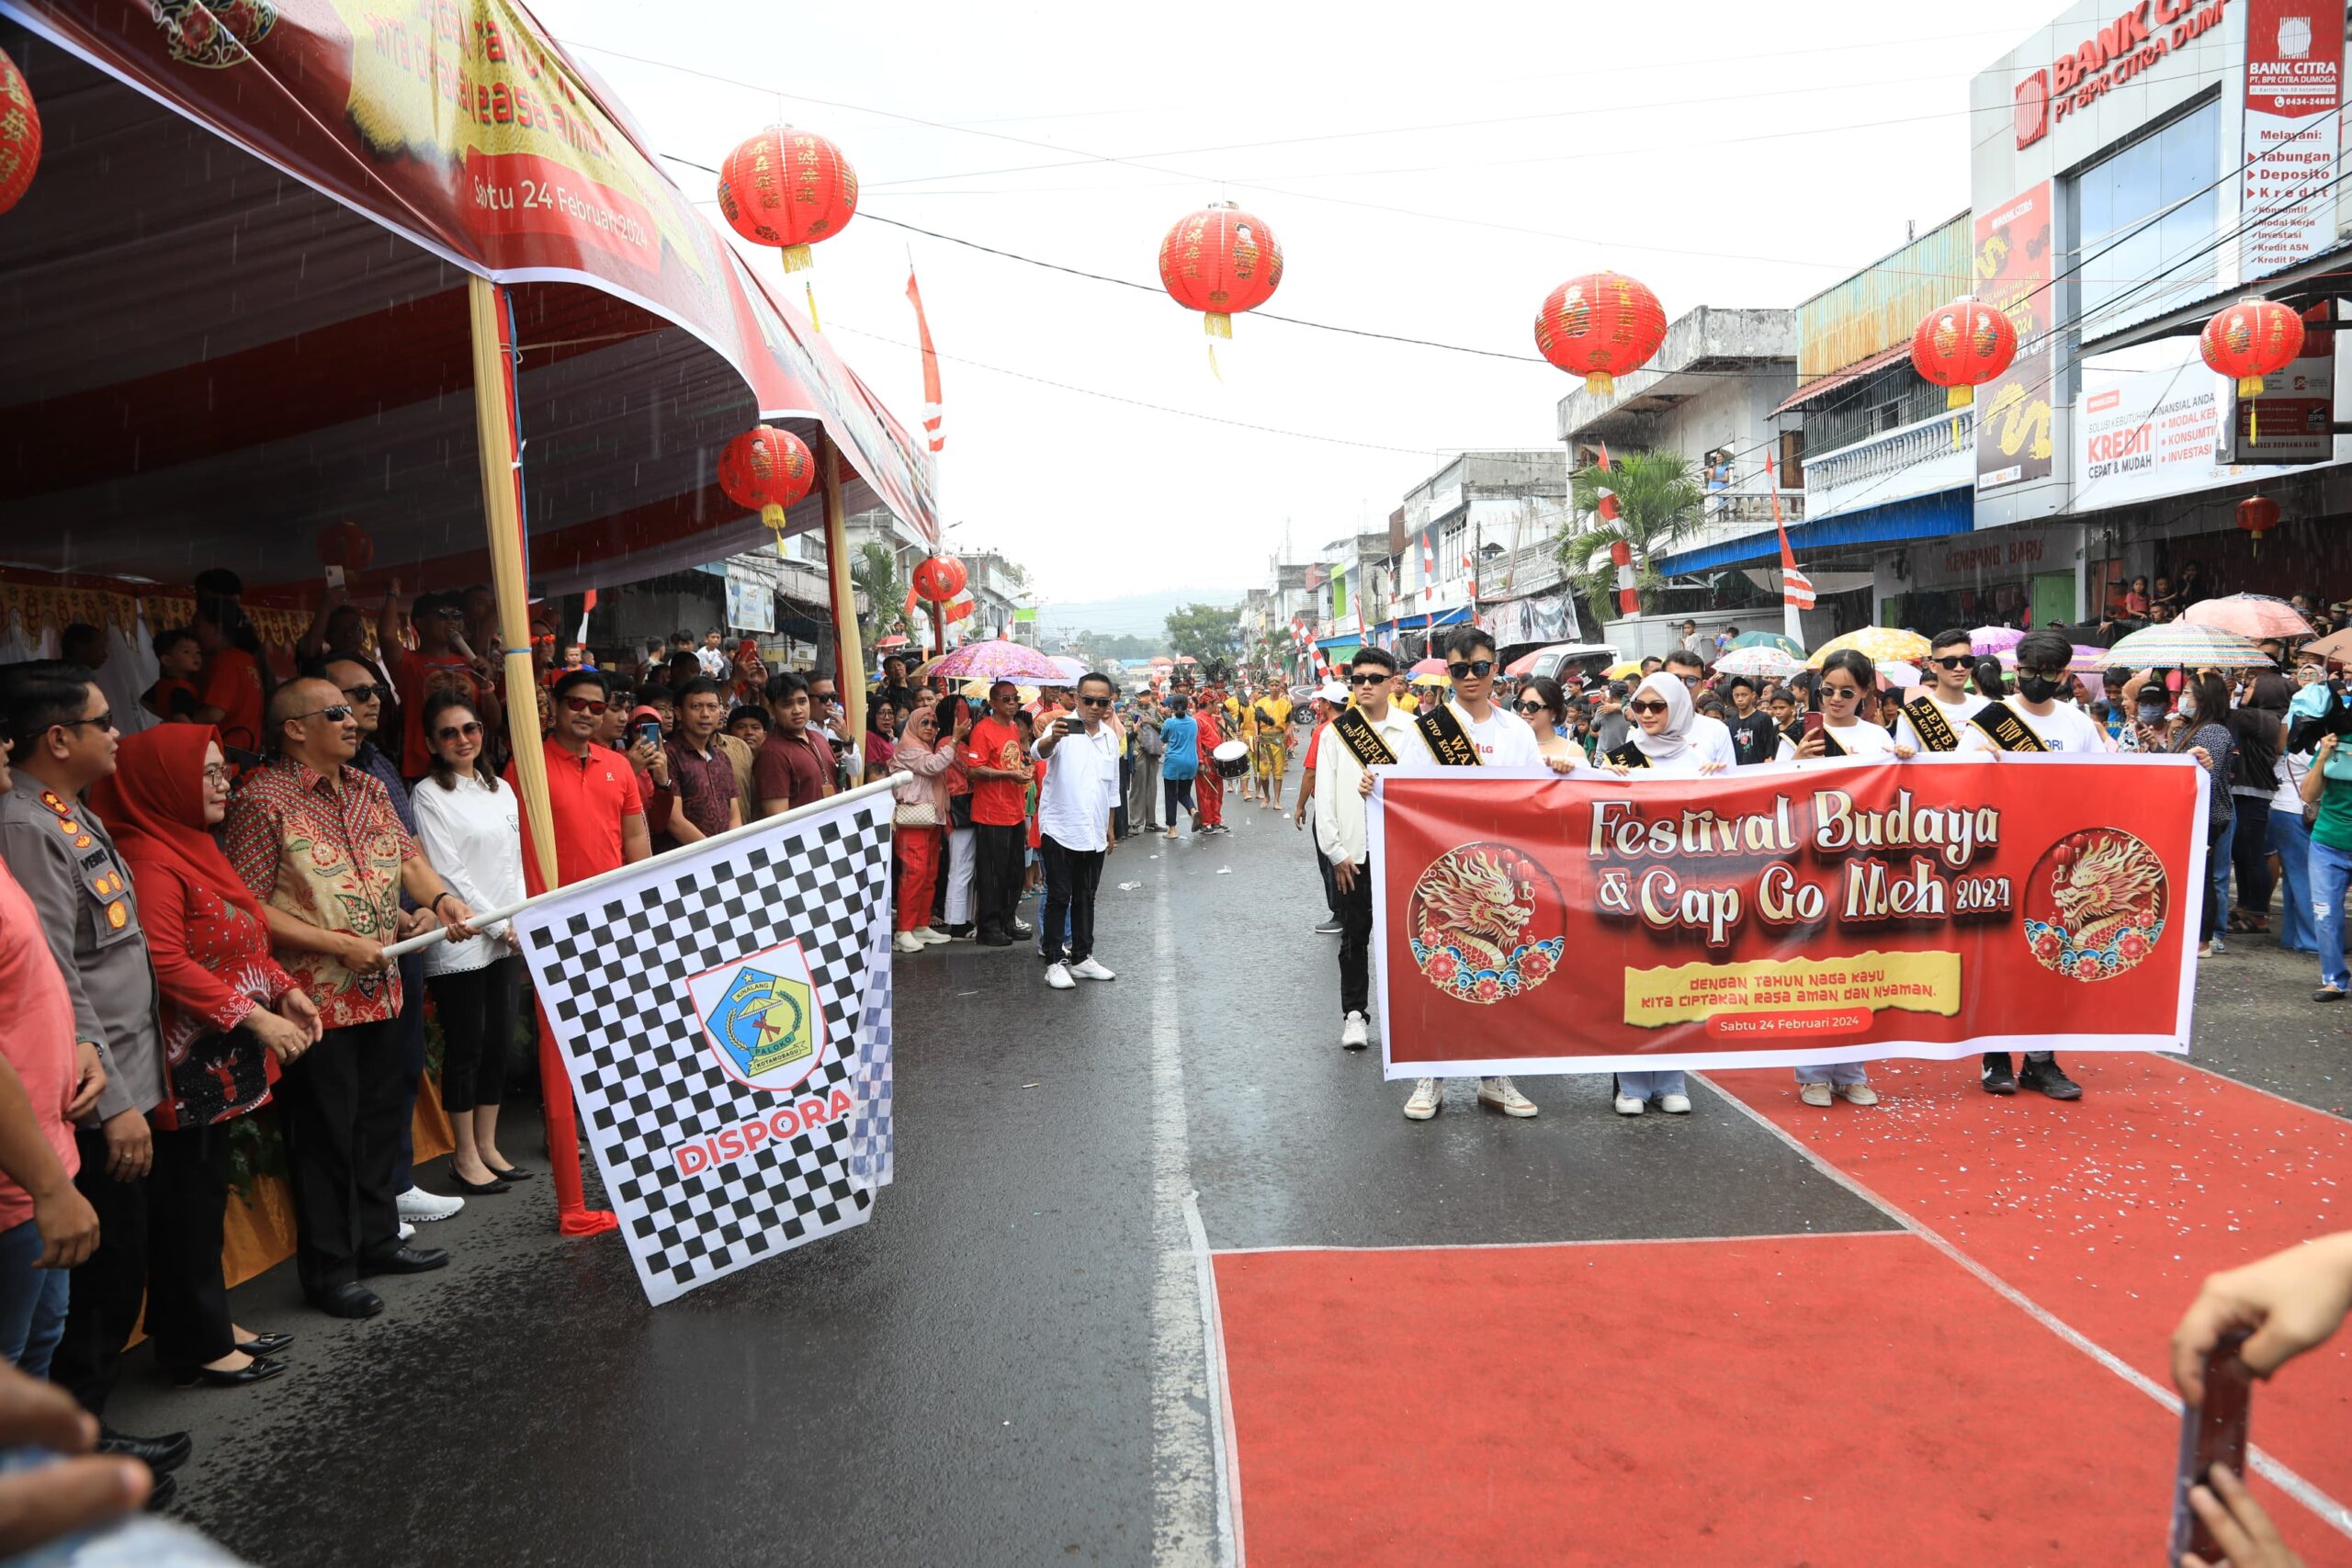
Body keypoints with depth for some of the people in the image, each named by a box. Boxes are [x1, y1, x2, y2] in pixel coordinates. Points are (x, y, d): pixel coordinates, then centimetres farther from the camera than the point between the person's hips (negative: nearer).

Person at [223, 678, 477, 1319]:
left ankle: (377, 1237, 33)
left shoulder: (368, 789, 11)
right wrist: (338, 944, -18)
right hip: (316, 997, -7)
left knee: (379, 1116, 17)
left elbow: (407, 856, 13)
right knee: (326, 1132, 2)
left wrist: (440, 898, -9)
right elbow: (247, 907, -16)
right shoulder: (263, 801, -13)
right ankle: (328, 1272, 15)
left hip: (379, 989, 8)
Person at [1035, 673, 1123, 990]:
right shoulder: (1064, 728, -10)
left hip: (1094, 833, 6)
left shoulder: (1110, 736, 8)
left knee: (1085, 898, 14)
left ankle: (1082, 957, 23)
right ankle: (1054, 962, 4)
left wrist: (1109, 828, 19)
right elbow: (1040, 752, -32)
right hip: (1060, 830, -6)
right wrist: (1052, 739, -55)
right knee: (1059, 898, -2)